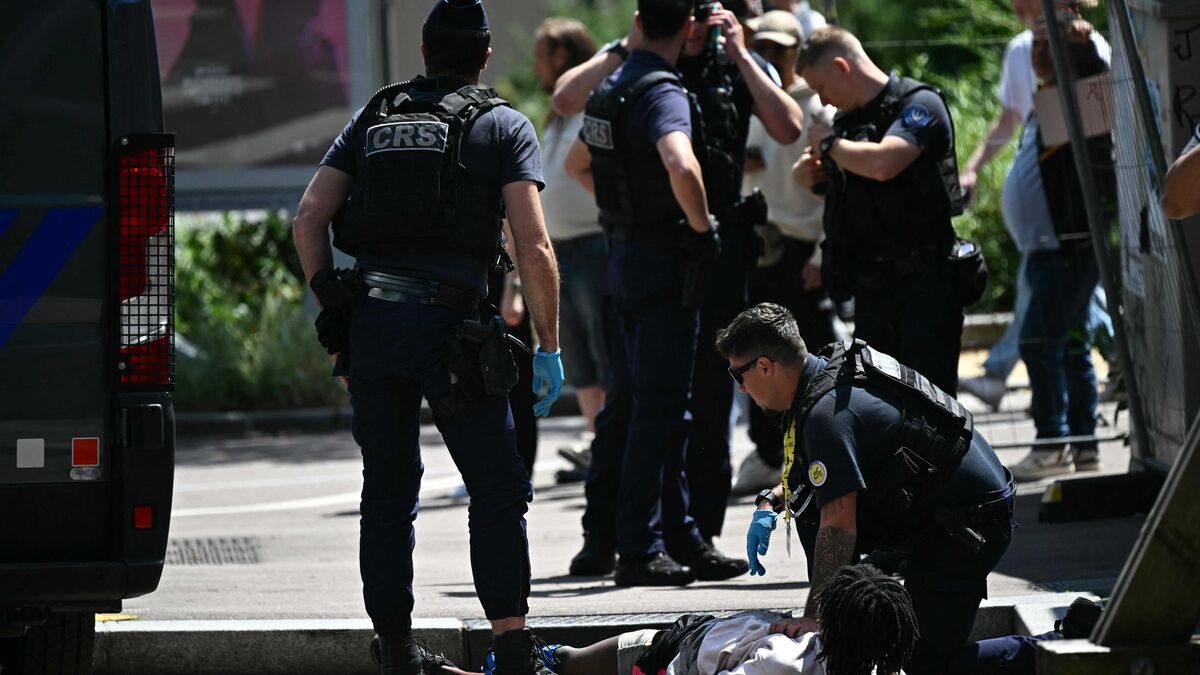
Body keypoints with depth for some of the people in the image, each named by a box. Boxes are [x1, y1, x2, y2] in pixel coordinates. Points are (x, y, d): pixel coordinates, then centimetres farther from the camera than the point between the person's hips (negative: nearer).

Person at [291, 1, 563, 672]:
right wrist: (549, 346, 2)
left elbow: (309, 218, 8)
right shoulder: (503, 126, 5)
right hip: (450, 324, -4)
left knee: (388, 490, 11)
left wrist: (331, 300, 14)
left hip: (369, 318, 4)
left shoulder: (372, 119, 16)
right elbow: (535, 249, -4)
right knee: (498, 488, 3)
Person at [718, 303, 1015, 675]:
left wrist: (814, 617, -20)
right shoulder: (834, 368, 6)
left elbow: (839, 526, -26)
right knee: (808, 507, 8)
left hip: (973, 523, -10)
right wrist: (770, 502, 10)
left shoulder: (827, 414, -25)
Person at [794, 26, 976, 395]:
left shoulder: (920, 104, -9)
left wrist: (829, 143, -9)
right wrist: (809, 173, 7)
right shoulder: (850, 119, 14)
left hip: (923, 284, -8)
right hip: (872, 288, 8)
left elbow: (882, 164, -27)